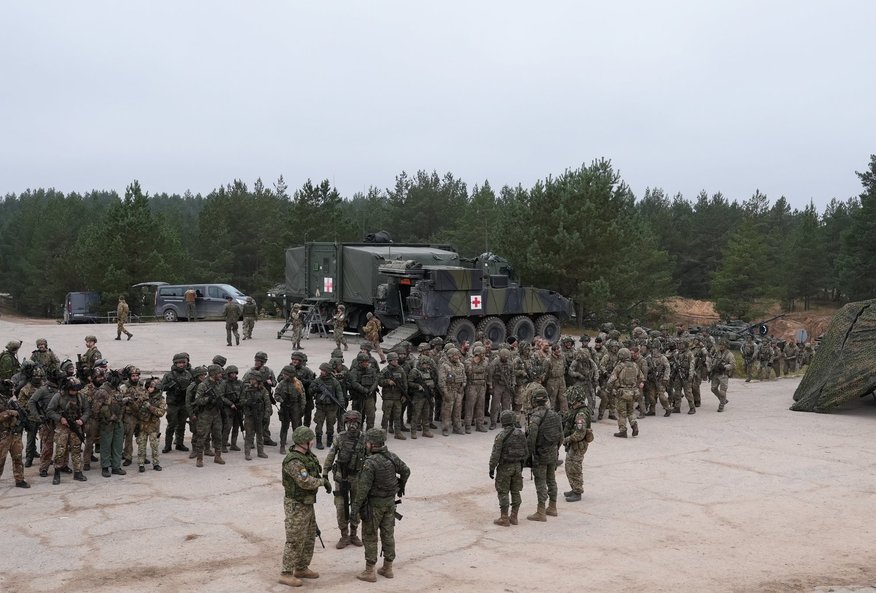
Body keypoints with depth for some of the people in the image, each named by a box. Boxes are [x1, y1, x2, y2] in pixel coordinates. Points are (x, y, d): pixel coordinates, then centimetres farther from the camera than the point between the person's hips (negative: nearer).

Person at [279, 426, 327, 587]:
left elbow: (316, 473, 18)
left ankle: (301, 569, 29)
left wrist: (324, 480, 0)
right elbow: (306, 482, -32)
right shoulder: (293, 461, -25)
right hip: (296, 506, -10)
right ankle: (286, 574, 8)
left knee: (309, 537, 17)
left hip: (307, 504, 10)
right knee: (295, 541, -2)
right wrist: (323, 481, -18)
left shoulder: (307, 456, 6)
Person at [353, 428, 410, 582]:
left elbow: (364, 487, -24)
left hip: (374, 503, -6)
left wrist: (356, 505, -15)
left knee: (370, 536, 5)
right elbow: (406, 471, 12)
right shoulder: (392, 457, -2)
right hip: (390, 501, 6)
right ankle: (387, 568, 23)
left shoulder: (370, 462, -24)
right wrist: (401, 487, 29)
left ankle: (369, 572, 10)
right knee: (388, 534, 14)